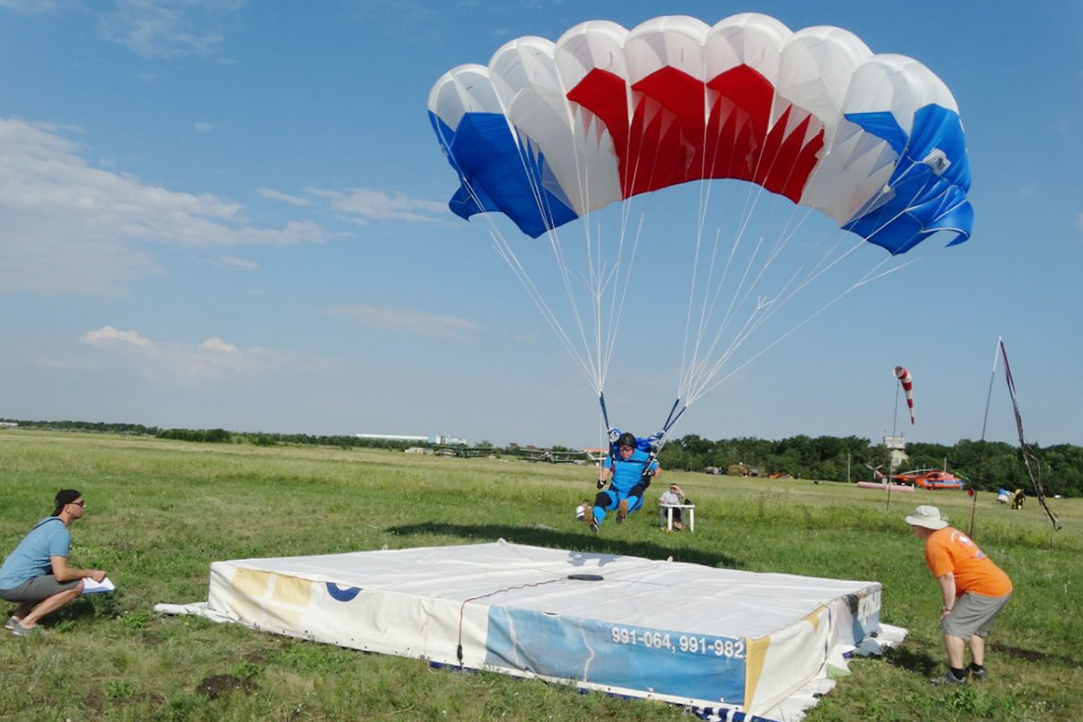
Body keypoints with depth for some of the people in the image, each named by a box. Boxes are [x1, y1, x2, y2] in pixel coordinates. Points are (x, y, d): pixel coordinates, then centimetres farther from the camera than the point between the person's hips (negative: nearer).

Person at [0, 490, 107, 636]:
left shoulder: (48, 523, 14)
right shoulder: (60, 532, -15)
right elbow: (61, 574, -22)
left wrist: (83, 573, 16)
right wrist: (89, 573, -8)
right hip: (16, 586, -10)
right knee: (77, 585, -14)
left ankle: (18, 616, 13)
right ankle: (26, 624, -11)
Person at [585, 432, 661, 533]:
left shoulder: (643, 457, 3)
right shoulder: (613, 455, 9)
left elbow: (658, 470, 10)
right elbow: (605, 471, 5)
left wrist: (651, 473, -13)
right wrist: (601, 480, -18)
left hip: (633, 498, -2)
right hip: (615, 495, 2)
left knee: (637, 489, -38)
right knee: (602, 496, -31)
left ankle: (625, 510, -66)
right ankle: (596, 520, -57)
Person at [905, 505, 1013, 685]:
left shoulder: (934, 544, -13)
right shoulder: (949, 533, 18)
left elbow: (947, 577, -18)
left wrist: (948, 608, -8)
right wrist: (955, 603, 21)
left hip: (985, 590, -10)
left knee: (951, 626, -7)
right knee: (974, 628, 25)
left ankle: (956, 675, -5)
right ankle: (977, 669, 31)